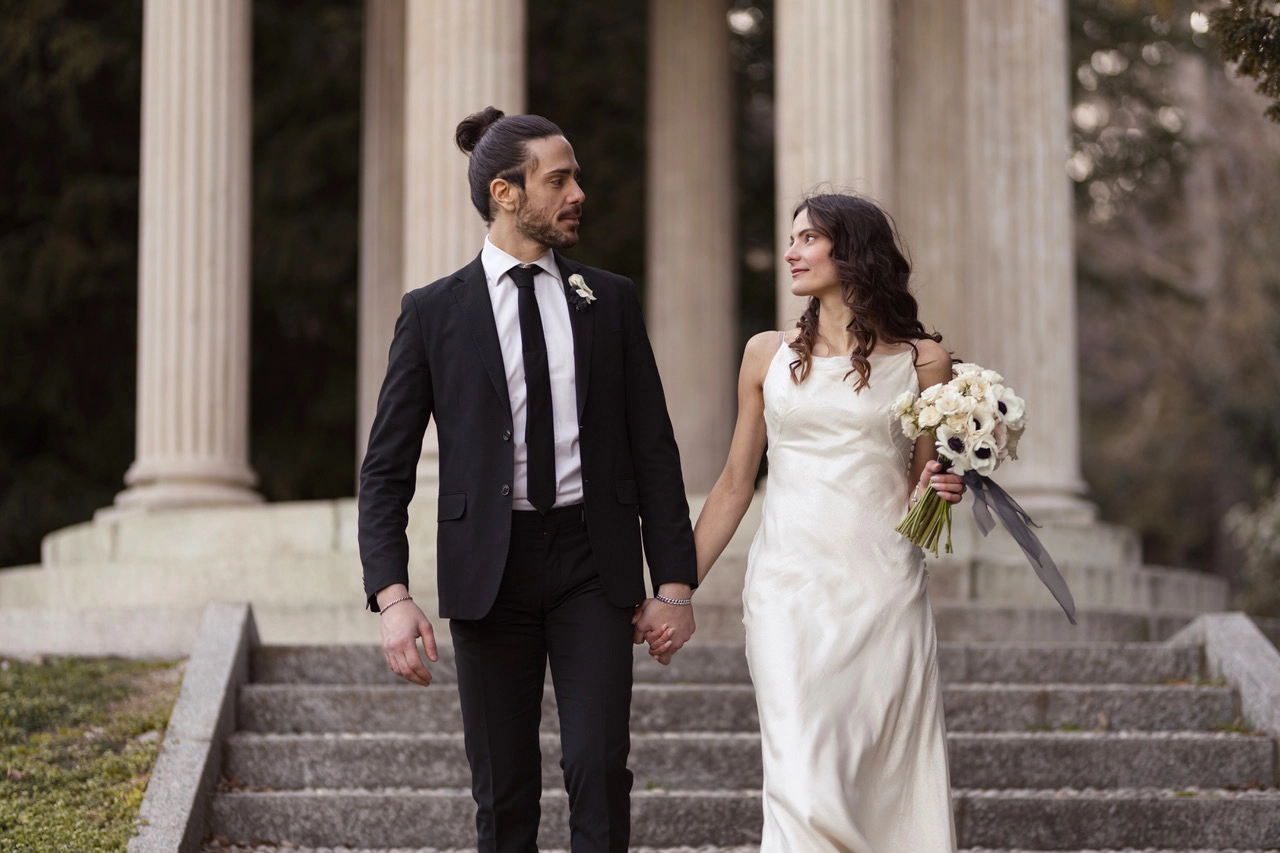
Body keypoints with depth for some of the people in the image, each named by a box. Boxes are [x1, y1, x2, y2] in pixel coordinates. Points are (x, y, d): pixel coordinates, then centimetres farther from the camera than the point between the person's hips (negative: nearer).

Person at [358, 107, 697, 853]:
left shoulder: (610, 300, 6)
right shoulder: (433, 312, 1)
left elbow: (653, 446, 7)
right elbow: (387, 467, -1)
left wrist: (675, 580, 1)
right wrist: (392, 595, -13)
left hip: (592, 564, 1)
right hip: (489, 567, -1)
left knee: (600, 769, -8)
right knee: (504, 791, 6)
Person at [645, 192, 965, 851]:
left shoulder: (921, 360, 7)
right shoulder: (768, 354, 10)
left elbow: (922, 484, 14)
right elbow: (734, 484, 13)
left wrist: (942, 489, -9)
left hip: (885, 590, 0)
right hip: (790, 590, 0)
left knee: (892, 782, 0)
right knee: (806, 786, -12)